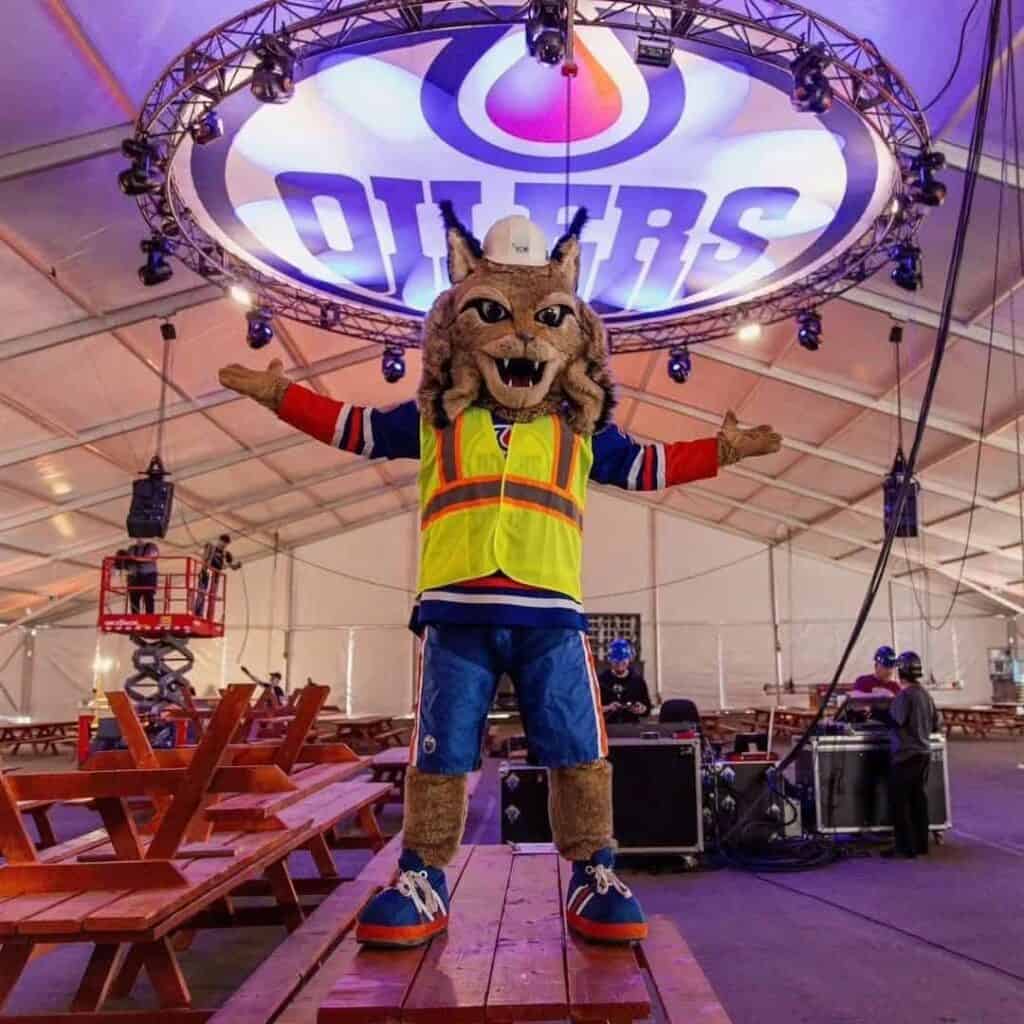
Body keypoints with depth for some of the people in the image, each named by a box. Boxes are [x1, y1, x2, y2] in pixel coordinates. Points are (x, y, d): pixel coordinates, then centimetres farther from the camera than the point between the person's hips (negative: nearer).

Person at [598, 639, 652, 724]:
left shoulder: (637, 679, 6)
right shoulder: (601, 680, 1)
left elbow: (647, 708, 8)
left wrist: (641, 709, -12)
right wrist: (607, 708, -15)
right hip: (608, 726, -1)